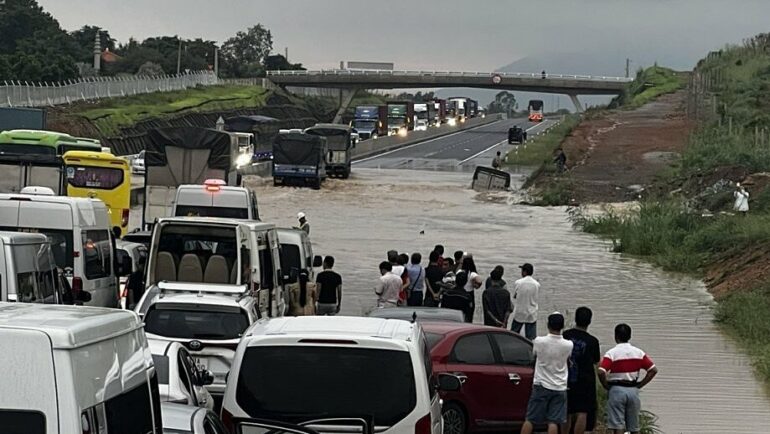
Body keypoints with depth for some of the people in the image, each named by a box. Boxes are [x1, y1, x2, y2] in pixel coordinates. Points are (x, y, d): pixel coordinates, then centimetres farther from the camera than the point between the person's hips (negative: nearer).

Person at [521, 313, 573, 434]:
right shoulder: (568, 345, -8)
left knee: (530, 419, 6)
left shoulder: (539, 341, -12)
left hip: (541, 386, 0)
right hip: (559, 388, 0)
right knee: (554, 422, -1)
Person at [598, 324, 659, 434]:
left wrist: (606, 386, -4)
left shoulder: (611, 353, -9)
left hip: (616, 390, -4)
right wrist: (639, 385, 5)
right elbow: (653, 370, 1)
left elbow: (601, 372, -20)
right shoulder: (639, 353, 3)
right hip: (633, 391, 4)